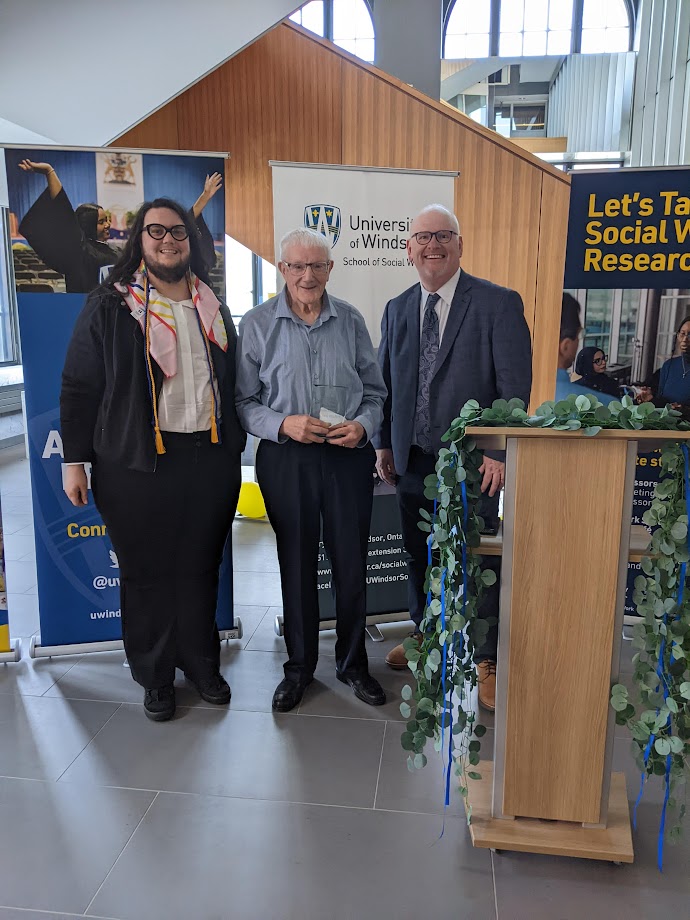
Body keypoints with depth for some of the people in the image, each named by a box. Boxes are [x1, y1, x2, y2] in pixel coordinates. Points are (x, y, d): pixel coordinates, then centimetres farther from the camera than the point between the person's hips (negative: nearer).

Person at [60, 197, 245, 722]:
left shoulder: (214, 309, 13)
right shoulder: (110, 307, 0)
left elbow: (233, 383, 17)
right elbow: (79, 388, -1)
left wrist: (235, 450, 13)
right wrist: (75, 460, -5)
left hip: (212, 459, 3)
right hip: (139, 463, -3)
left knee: (201, 569, 12)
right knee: (147, 573, 8)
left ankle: (202, 665, 30)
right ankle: (155, 677, 25)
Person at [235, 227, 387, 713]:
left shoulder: (351, 320, 5)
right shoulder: (258, 324, 0)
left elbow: (375, 391, 9)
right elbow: (244, 400, -1)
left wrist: (363, 426, -10)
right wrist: (284, 424, -17)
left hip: (349, 458, 1)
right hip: (286, 459, -1)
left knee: (352, 565, 8)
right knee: (296, 566, 11)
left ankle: (353, 663, 30)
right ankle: (299, 667, 30)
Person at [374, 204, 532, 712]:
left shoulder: (499, 303, -7)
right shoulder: (397, 309, 9)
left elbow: (515, 386, -11)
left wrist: (499, 452, -17)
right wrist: (384, 442, 9)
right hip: (413, 460, 5)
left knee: (479, 560, 6)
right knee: (419, 555, 18)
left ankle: (486, 660, 25)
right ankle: (426, 633, 41)